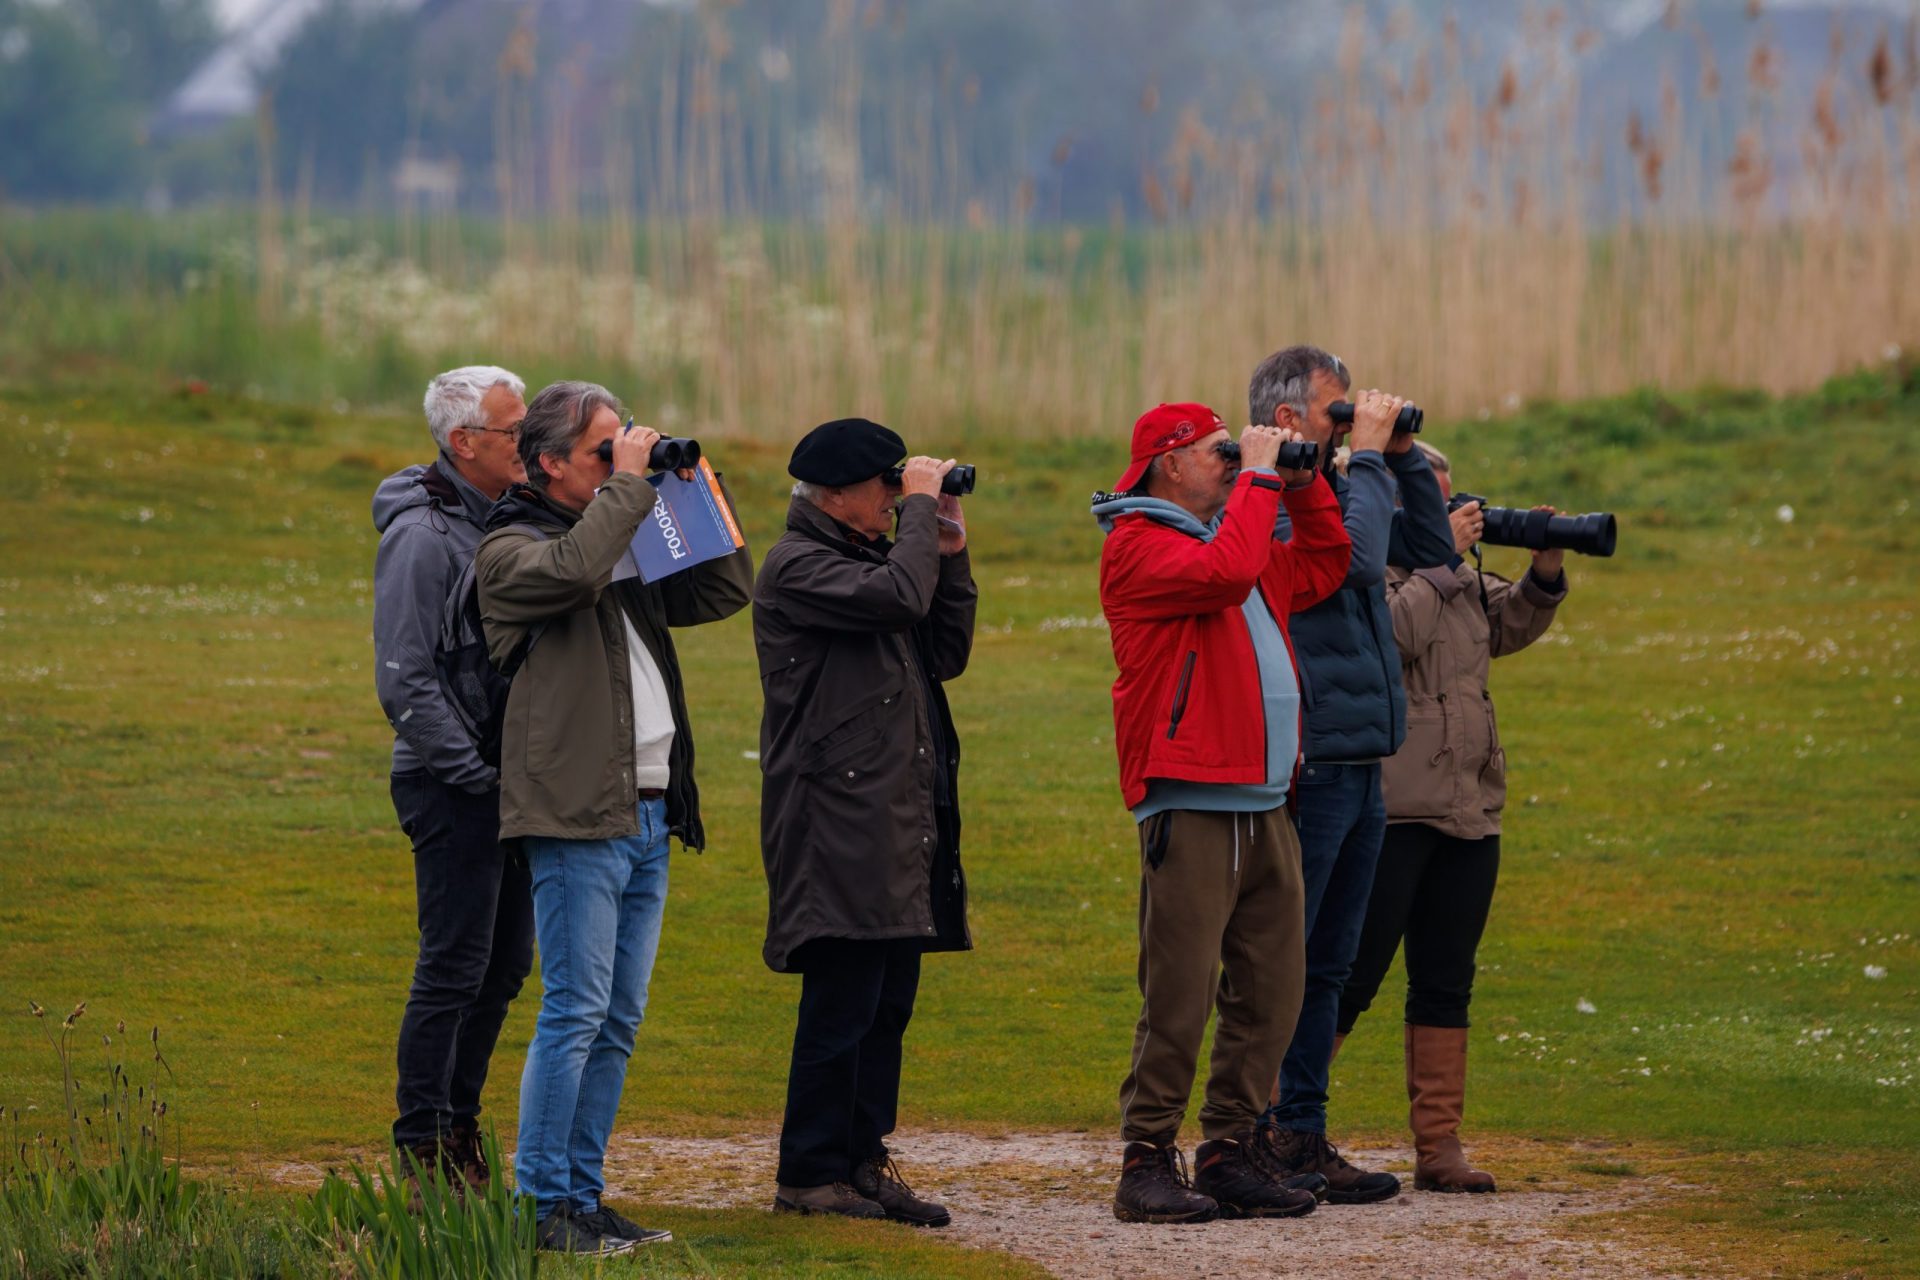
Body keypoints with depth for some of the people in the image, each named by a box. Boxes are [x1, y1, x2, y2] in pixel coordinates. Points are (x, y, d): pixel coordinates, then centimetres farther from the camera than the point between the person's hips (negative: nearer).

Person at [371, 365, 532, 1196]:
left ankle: (458, 1123, 21)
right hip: (452, 785, -9)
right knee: (454, 966, -7)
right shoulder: (423, 534, -13)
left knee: (504, 964, 12)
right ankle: (426, 1152, -2)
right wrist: (480, 767, -18)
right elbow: (404, 681, -17)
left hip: (507, 781, 9)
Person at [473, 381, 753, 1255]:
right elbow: (575, 570, -25)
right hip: (577, 819, -8)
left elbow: (726, 590, 24)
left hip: (647, 816, 8)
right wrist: (629, 486, -14)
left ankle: (583, 1193, 15)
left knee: (618, 1021, 10)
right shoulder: (512, 549, -3)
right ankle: (545, 1203, -8)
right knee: (576, 1012, -10)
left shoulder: (627, 545, 20)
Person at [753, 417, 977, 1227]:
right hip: (838, 819, -9)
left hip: (899, 819, 9)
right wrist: (922, 510, -11)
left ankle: (863, 1159, 13)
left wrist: (949, 552, 10)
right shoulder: (797, 567, -9)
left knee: (887, 1004, 9)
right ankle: (809, 1174, -3)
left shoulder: (868, 556, 19)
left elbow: (945, 654, 18)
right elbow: (897, 597, -24)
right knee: (842, 1001, -8)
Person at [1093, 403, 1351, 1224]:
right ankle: (1147, 1164, -5)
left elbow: (1324, 568, 33)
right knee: (1180, 994, -9)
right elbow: (1224, 573, -22)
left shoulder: (1230, 534, 23)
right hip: (1190, 808, -9)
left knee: (1269, 992, 7)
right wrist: (1259, 478, -10)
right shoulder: (1139, 545, -5)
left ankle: (1229, 1155, 14)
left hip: (1264, 808, 9)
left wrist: (1303, 483, 20)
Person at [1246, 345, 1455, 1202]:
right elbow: (1355, 558, -24)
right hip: (1304, 769, -9)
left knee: (1324, 968, 12)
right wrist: (1368, 455, -14)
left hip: (1358, 769, 9)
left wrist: (1404, 457, 11)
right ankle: (1258, 1143, -2)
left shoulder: (1331, 489, 16)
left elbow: (1430, 548, 23)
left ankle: (1302, 1137, 17)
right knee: (1274, 965, -5)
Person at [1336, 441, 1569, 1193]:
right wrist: (1440, 562, -19)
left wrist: (1545, 570, 7)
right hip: (1387, 813, -8)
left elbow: (1511, 627, 23)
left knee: (1446, 985, 8)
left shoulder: (1455, 575, 15)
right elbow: (1389, 635, -24)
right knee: (1350, 978, -6)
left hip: (1467, 813, 8)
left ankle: (1439, 1146, 11)